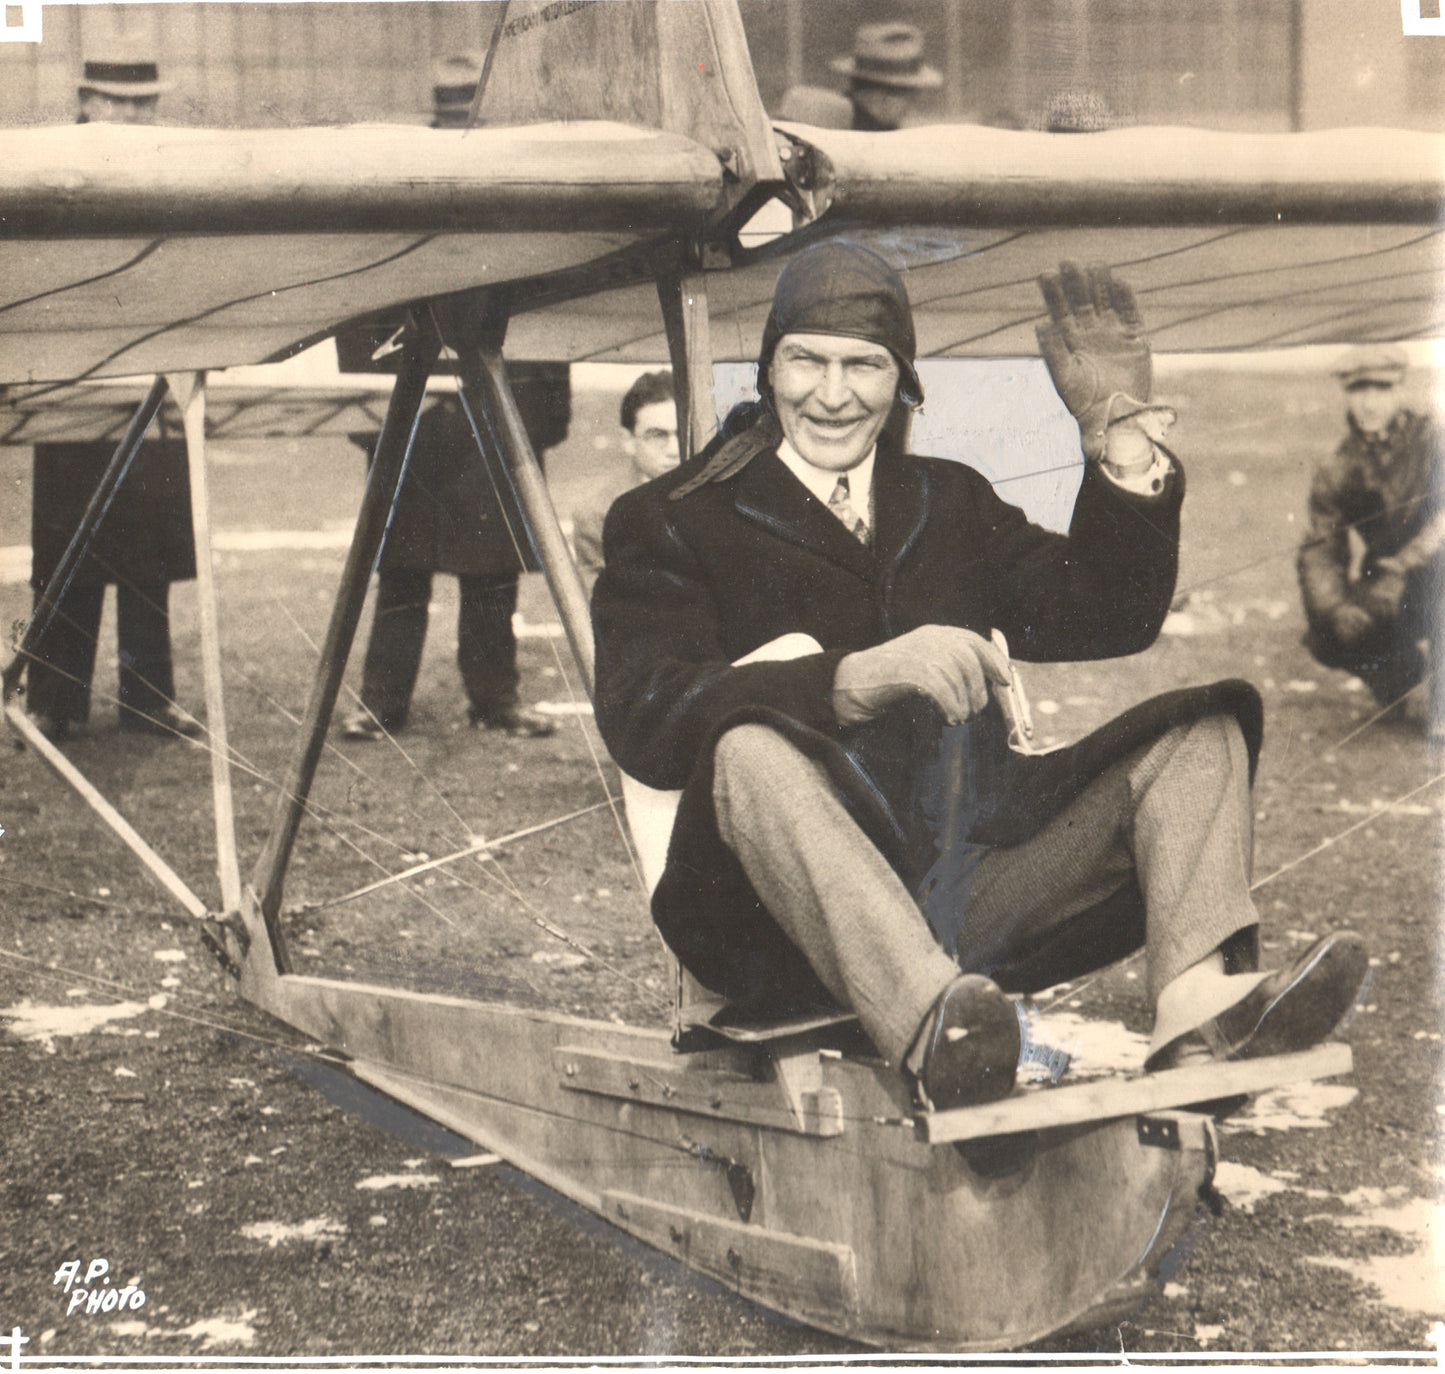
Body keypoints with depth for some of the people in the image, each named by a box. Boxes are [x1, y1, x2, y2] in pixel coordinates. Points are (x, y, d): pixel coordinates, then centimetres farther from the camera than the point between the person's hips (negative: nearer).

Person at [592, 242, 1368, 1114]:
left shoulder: (952, 501, 25)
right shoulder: (672, 522, 7)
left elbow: (1109, 619, 18)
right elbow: (642, 720, -11)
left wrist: (1121, 440, 7)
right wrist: (859, 678, -25)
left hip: (975, 894, 5)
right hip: (793, 934, -4)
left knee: (1202, 728, -6)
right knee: (751, 745, -33)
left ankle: (1200, 1009, -34)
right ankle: (935, 1032, -56)